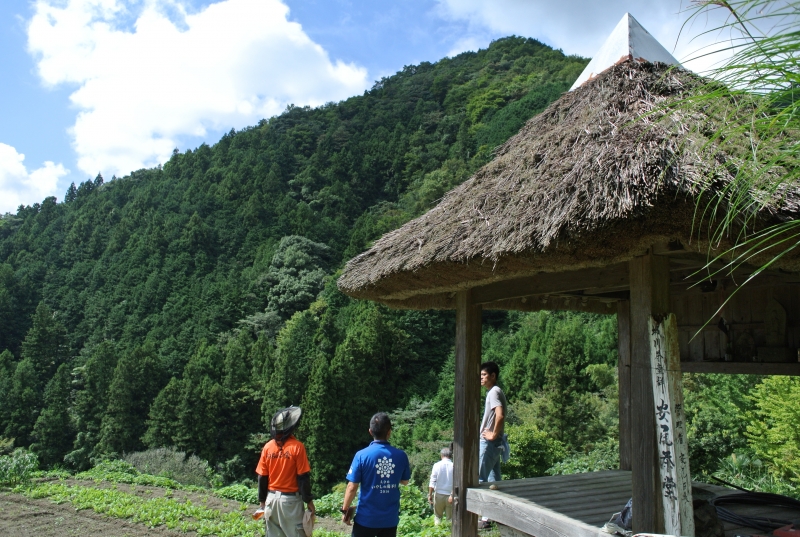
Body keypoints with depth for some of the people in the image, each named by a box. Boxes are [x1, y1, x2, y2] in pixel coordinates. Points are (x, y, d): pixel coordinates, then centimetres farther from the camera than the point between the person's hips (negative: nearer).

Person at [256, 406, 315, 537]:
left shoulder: (267, 447, 0)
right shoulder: (297, 446, -13)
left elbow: (262, 477, 5)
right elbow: (303, 477, -11)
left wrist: (262, 500, 16)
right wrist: (309, 501, -3)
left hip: (272, 498, 5)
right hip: (291, 499, -4)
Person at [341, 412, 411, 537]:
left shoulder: (362, 455, -14)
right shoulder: (401, 456, -6)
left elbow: (352, 488, -11)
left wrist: (345, 510, 3)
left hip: (366, 518, -2)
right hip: (390, 518, 2)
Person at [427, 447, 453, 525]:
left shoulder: (437, 465, -5)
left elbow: (432, 482, -5)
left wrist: (430, 494, 1)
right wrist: (452, 495, -9)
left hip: (439, 495, 0)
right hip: (450, 495, 0)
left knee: (437, 516, 15)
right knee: (450, 518, 10)